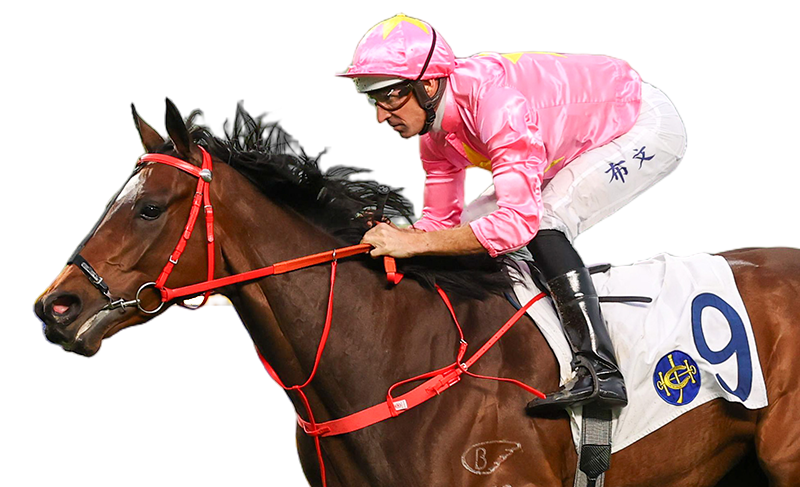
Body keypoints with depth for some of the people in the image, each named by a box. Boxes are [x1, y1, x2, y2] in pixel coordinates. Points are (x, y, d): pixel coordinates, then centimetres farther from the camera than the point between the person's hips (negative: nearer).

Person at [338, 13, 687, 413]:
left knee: (543, 223, -27)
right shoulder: (435, 131, -8)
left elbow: (518, 222, -41)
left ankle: (599, 371, -28)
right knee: (477, 228, 5)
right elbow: (441, 219, 2)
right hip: (584, 137, 9)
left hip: (648, 126, -9)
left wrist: (414, 244, -40)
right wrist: (390, 238, -18)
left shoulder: (496, 102, -37)